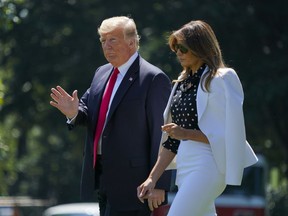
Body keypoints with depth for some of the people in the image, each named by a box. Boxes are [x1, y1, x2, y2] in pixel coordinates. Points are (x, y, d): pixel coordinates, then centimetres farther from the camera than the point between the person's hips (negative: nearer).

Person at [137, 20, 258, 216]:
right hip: (185, 167, 8)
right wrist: (153, 178, 11)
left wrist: (187, 134, -18)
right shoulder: (183, 83, 16)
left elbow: (228, 134, -12)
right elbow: (172, 141, 17)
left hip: (206, 167, -8)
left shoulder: (221, 80, -7)